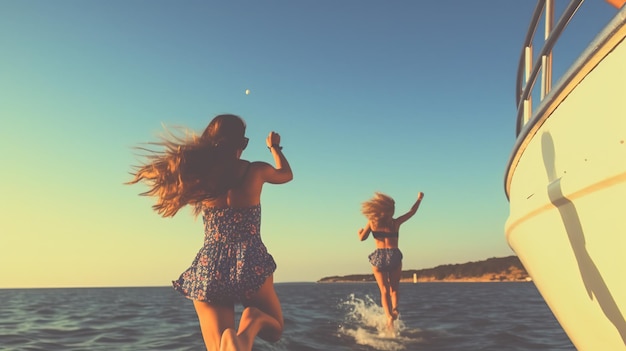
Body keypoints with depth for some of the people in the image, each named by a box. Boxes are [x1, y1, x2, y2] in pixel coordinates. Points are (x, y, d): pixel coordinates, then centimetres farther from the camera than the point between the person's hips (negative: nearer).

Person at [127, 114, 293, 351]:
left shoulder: (200, 173, 1)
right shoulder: (255, 170, -1)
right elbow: (286, 174, 22)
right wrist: (274, 147, 39)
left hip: (209, 269, 2)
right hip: (250, 264, -1)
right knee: (274, 330, 21)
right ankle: (253, 322, -19)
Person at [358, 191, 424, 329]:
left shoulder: (372, 222, 0)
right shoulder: (396, 222, 2)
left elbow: (362, 238, 1)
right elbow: (411, 212, 14)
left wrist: (359, 231, 24)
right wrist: (419, 199, 28)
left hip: (378, 257, 0)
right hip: (395, 256, 0)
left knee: (384, 290, 2)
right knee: (394, 289, 15)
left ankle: (389, 316, -17)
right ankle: (395, 309, -10)